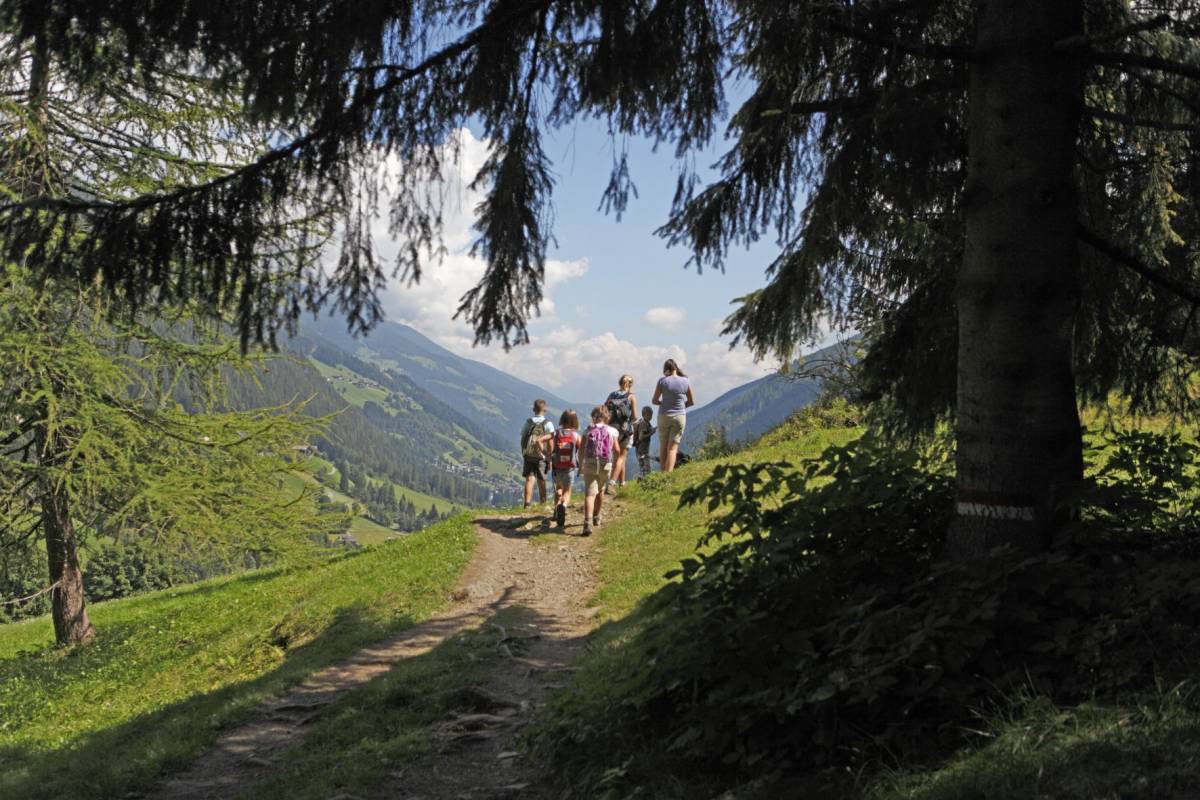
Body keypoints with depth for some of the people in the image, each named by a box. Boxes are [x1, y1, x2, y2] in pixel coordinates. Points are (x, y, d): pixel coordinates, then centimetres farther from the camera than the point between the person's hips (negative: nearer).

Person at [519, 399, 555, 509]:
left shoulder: (527, 422, 4)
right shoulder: (548, 424, -6)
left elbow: (522, 440, 7)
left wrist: (523, 454, 15)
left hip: (527, 455, 2)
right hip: (541, 456, -2)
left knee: (529, 479, 1)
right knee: (541, 481, 8)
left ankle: (527, 503, -10)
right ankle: (543, 504, 15)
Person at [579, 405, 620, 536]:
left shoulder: (588, 430, 6)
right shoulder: (612, 431, 6)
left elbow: (582, 449, -1)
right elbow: (617, 450, -3)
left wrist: (580, 466, 9)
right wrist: (614, 462, 17)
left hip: (589, 464, -1)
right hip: (605, 466, 1)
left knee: (590, 493, -9)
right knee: (600, 490, 25)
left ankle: (588, 522, -29)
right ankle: (596, 517, 43)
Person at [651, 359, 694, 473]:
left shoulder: (662, 381, -7)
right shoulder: (685, 381, -3)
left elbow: (654, 401, -3)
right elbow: (692, 402, 5)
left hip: (664, 416, 0)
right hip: (680, 416, 0)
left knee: (663, 446, 13)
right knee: (672, 448, 0)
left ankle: (663, 473, 16)